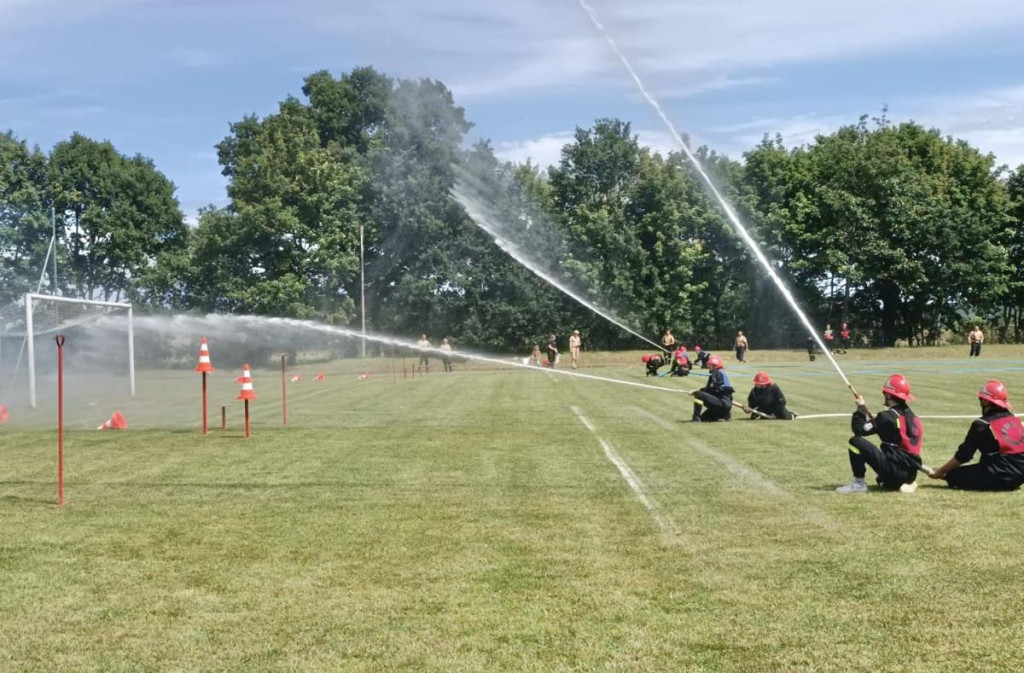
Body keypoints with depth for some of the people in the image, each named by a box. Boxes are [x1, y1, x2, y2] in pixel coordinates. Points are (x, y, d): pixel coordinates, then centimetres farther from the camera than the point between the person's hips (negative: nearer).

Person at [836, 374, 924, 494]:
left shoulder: (888, 416, -14)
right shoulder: (911, 416, 11)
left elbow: (859, 430, -10)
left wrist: (860, 409, 5)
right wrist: (866, 413, 20)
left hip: (895, 470, -8)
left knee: (855, 441, -9)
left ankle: (859, 483, -5)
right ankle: (902, 482, 17)